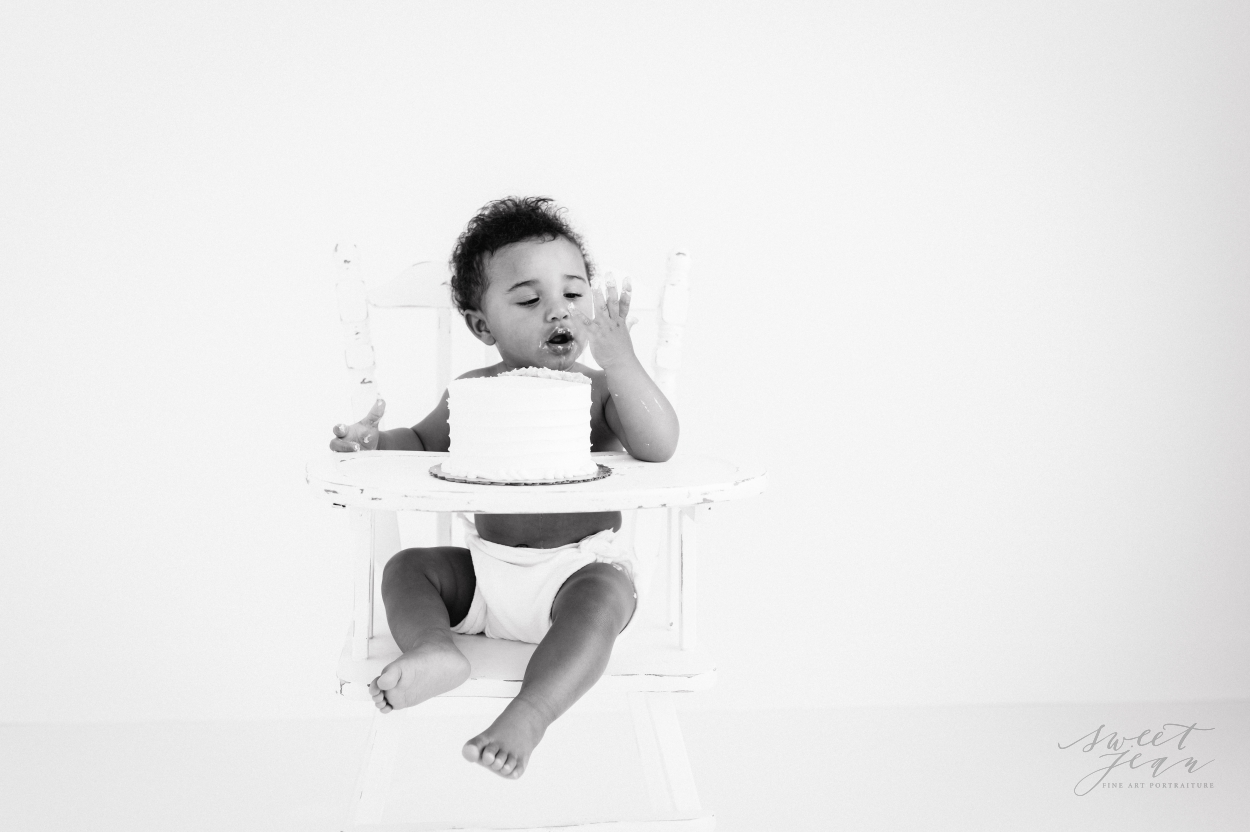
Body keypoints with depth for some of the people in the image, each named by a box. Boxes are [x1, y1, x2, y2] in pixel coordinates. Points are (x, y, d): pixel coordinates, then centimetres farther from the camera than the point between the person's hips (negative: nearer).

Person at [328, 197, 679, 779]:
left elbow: (659, 447, -24)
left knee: (601, 596, -36)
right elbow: (424, 442, 22)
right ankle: (432, 650, -39)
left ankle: (526, 718, -49)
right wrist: (375, 441, -1)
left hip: (584, 563, -5)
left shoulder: (600, 390, -6)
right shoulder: (473, 391, 6)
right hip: (487, 568, 5)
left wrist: (621, 361, -33)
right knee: (407, 567, -10)